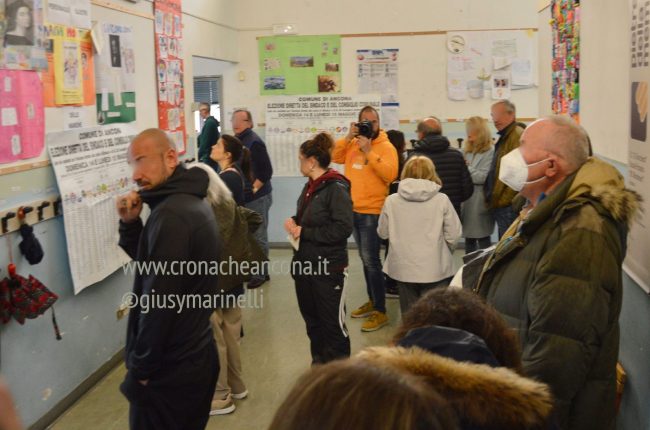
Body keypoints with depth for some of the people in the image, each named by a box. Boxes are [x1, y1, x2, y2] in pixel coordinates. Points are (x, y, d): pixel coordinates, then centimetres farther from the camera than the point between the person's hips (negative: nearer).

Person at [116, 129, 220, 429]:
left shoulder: (170, 215, -23)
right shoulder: (192, 201, 8)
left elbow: (158, 302, -25)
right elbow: (148, 261, 15)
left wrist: (141, 368, -15)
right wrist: (131, 224, -1)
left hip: (169, 369, -9)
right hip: (197, 354, 9)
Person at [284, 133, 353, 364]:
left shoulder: (336, 188, -15)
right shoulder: (310, 187, 9)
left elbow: (343, 228, -23)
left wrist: (304, 232, -19)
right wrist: (294, 221, 0)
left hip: (328, 267, -8)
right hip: (305, 263, 8)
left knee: (333, 322, 2)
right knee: (311, 319, 18)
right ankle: (319, 362, 35)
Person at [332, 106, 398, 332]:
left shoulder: (386, 147, -10)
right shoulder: (353, 144, 10)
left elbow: (390, 174, -23)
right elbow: (334, 157, 1)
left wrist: (369, 152, -25)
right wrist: (348, 138, -9)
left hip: (372, 212, -7)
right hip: (353, 209, 7)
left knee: (371, 260, -9)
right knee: (365, 258, 16)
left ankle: (380, 311, -2)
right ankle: (372, 301, 30)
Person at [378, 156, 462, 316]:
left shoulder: (391, 201, -5)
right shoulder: (441, 200, -8)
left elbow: (383, 233, 5)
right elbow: (454, 234, -5)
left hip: (403, 269, 2)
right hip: (435, 269, -1)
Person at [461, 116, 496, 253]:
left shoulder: (490, 151, -9)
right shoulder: (466, 151, 11)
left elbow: (483, 177, -16)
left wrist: (465, 170, -8)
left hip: (480, 202, -6)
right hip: (465, 200, 6)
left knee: (483, 238, 3)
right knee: (469, 238, 15)